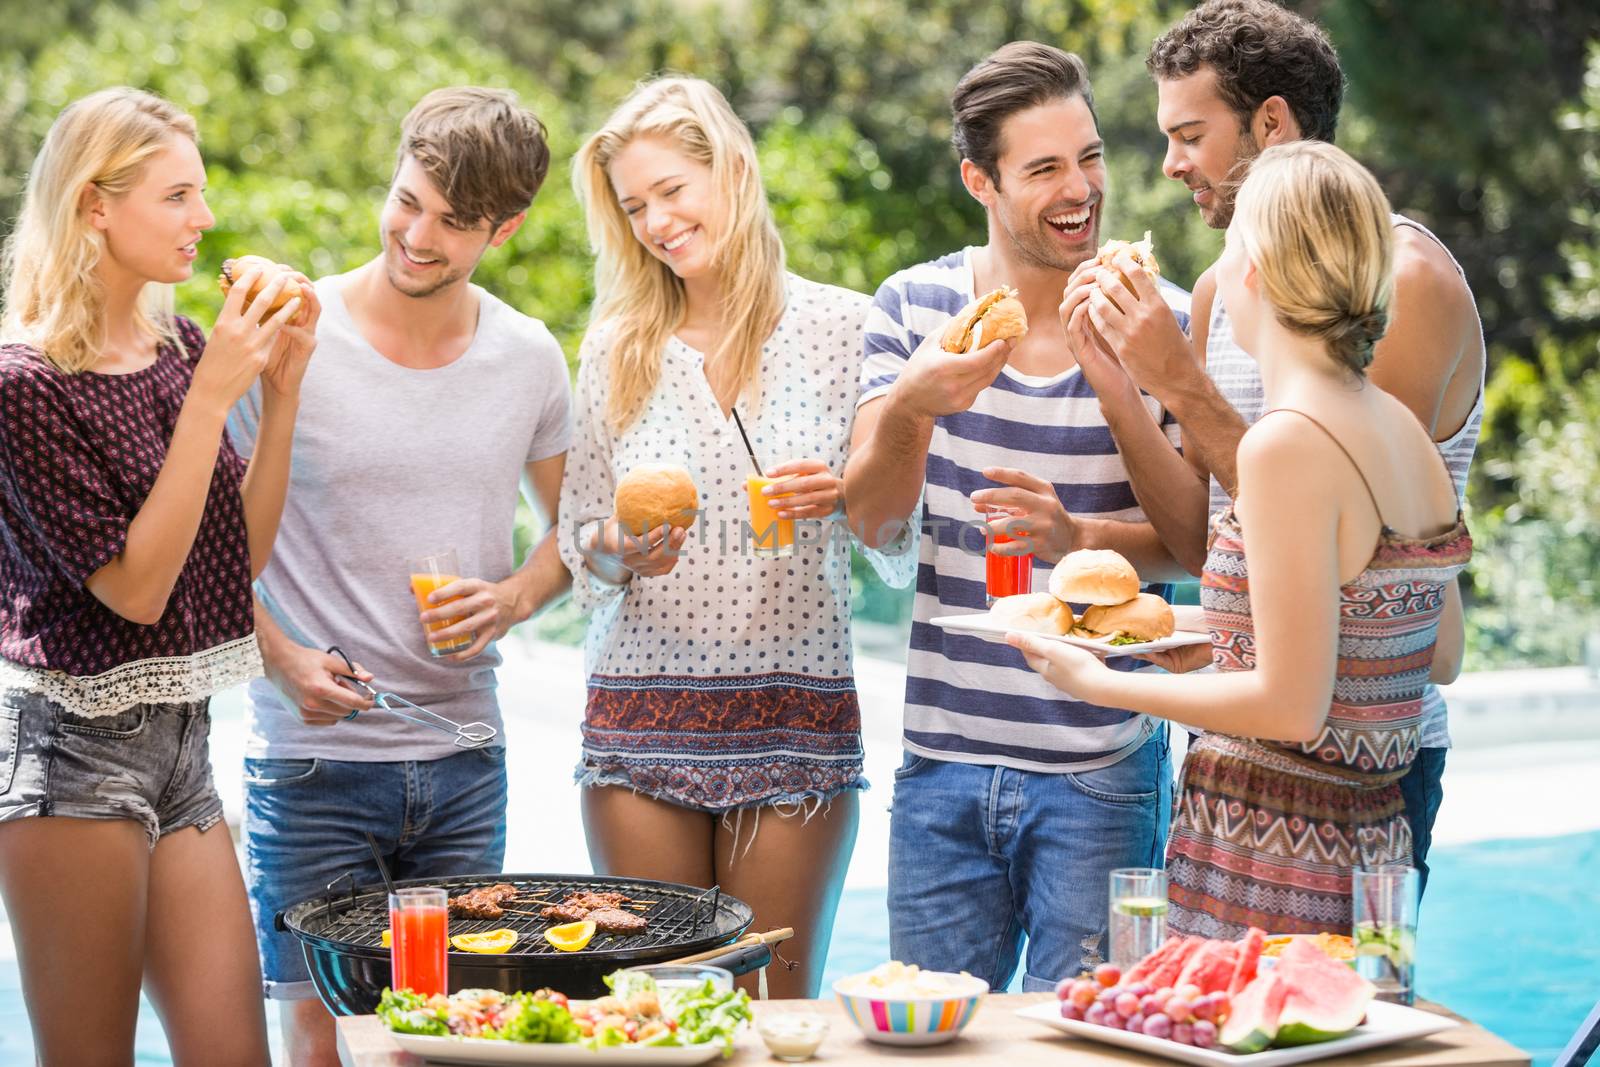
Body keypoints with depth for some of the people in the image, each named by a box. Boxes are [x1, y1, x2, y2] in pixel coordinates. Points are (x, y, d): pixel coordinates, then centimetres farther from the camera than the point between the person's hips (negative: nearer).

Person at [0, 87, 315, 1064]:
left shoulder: (183, 350, 8)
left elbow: (243, 554, 9)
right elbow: (134, 586, -17)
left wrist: (282, 390, -1)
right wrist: (211, 396, -19)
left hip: (182, 736, 7)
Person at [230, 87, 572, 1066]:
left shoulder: (530, 358, 4)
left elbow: (572, 527, 17)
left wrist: (516, 597, -4)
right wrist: (284, 657, -16)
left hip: (465, 759, 4)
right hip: (314, 761, -3)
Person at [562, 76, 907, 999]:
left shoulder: (842, 326, 2)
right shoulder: (618, 347, 8)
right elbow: (580, 537, 11)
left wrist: (844, 493, -15)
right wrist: (614, 551, -10)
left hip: (797, 710, -1)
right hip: (642, 711, 2)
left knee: (777, 1007, 2)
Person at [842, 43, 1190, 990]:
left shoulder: (1164, 324, -5)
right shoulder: (914, 307, 1)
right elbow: (871, 521, -6)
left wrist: (1080, 538, -25)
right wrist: (911, 408, -26)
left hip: (1100, 775, -2)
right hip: (942, 761, 2)